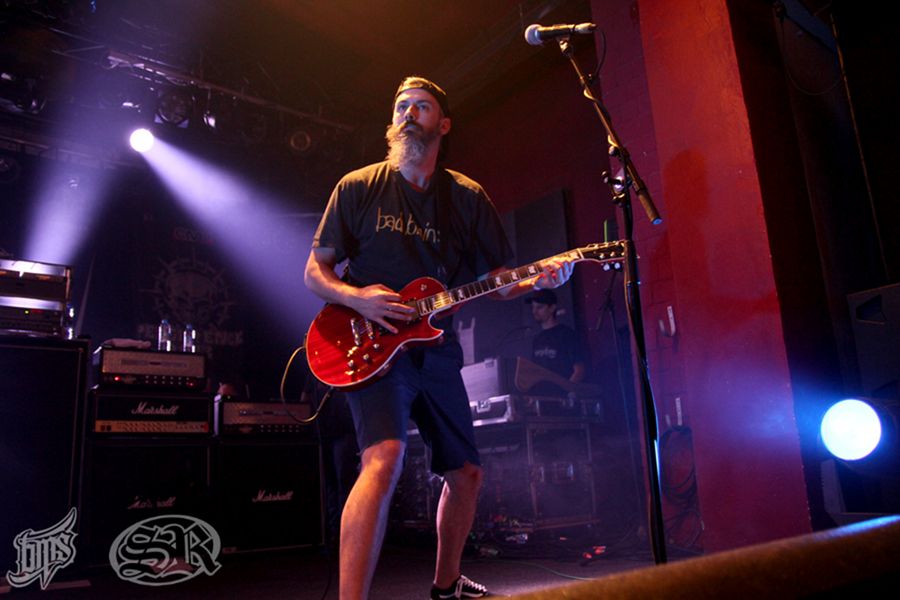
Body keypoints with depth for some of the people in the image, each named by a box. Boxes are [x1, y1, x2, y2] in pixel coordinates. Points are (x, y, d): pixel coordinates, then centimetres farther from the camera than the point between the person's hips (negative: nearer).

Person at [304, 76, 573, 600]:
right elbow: (314, 271, 3)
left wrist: (539, 279, -13)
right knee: (385, 459, -28)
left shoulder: (467, 197, 7)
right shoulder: (358, 188, 1)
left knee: (466, 473, 11)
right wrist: (357, 297, -17)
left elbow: (498, 277, 9)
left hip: (437, 351, 5)